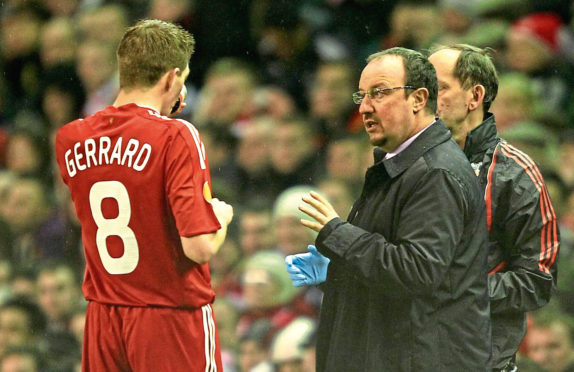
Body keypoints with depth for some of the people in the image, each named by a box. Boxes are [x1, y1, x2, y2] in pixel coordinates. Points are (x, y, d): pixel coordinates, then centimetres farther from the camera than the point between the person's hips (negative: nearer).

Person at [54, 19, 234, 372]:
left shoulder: (68, 139, 1)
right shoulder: (175, 137, -17)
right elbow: (200, 248, -21)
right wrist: (222, 217, 3)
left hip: (104, 319, 6)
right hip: (171, 320, -5)